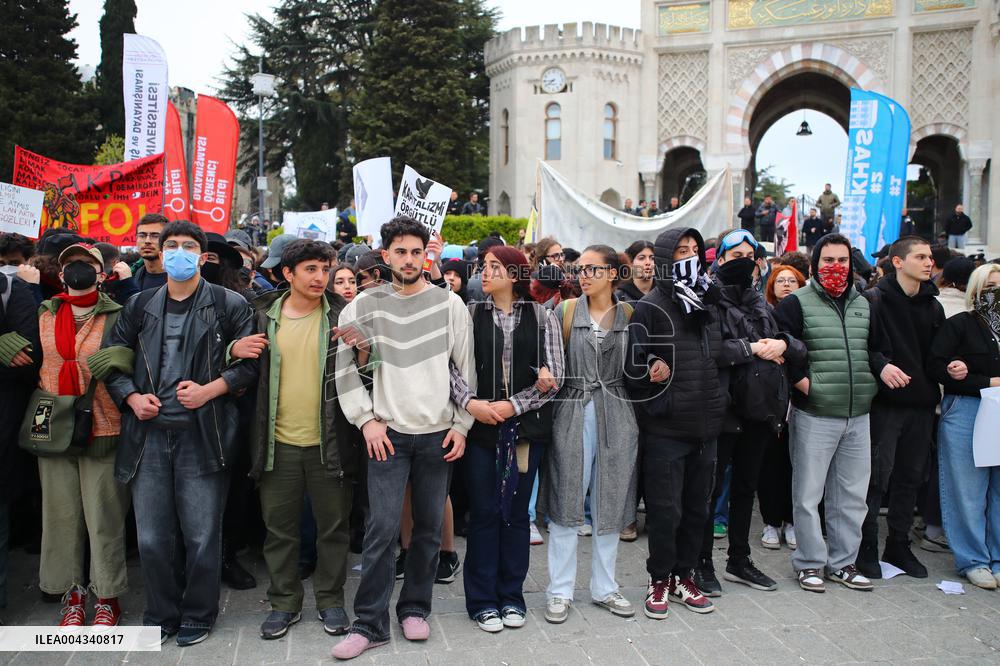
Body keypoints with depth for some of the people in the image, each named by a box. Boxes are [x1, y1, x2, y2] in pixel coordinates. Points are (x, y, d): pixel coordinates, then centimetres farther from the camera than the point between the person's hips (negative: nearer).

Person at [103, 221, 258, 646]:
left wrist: (211, 389, -14)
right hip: (149, 434, 3)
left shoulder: (229, 305, 1)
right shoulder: (140, 306, 12)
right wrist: (131, 397, -1)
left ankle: (198, 615, 24)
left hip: (202, 435, -3)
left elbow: (250, 362, -2)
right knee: (151, 538, 9)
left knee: (202, 536, 4)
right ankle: (161, 615, 28)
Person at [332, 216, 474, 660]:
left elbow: (466, 370, 4)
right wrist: (367, 420, -4)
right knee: (382, 528, -4)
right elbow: (345, 368, 3)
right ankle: (370, 624, 9)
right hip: (388, 433, -1)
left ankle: (414, 608, 27)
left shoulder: (450, 304, 0)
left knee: (429, 528, 10)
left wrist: (462, 425, 0)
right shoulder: (365, 304, 0)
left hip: (438, 433, 1)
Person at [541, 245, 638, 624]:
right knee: (565, 503, 2)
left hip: (616, 418, 2)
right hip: (573, 415, -1)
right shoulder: (566, 312, 2)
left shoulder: (629, 315, 5)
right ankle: (560, 590, 15)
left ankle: (604, 588, 25)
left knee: (610, 504, 10)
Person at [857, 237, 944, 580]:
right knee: (877, 477, -2)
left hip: (921, 403, 6)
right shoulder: (874, 299, -6)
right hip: (885, 402, -6)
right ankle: (867, 547, 10)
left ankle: (898, 545, 25)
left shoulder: (933, 305, 14)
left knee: (911, 477, 12)